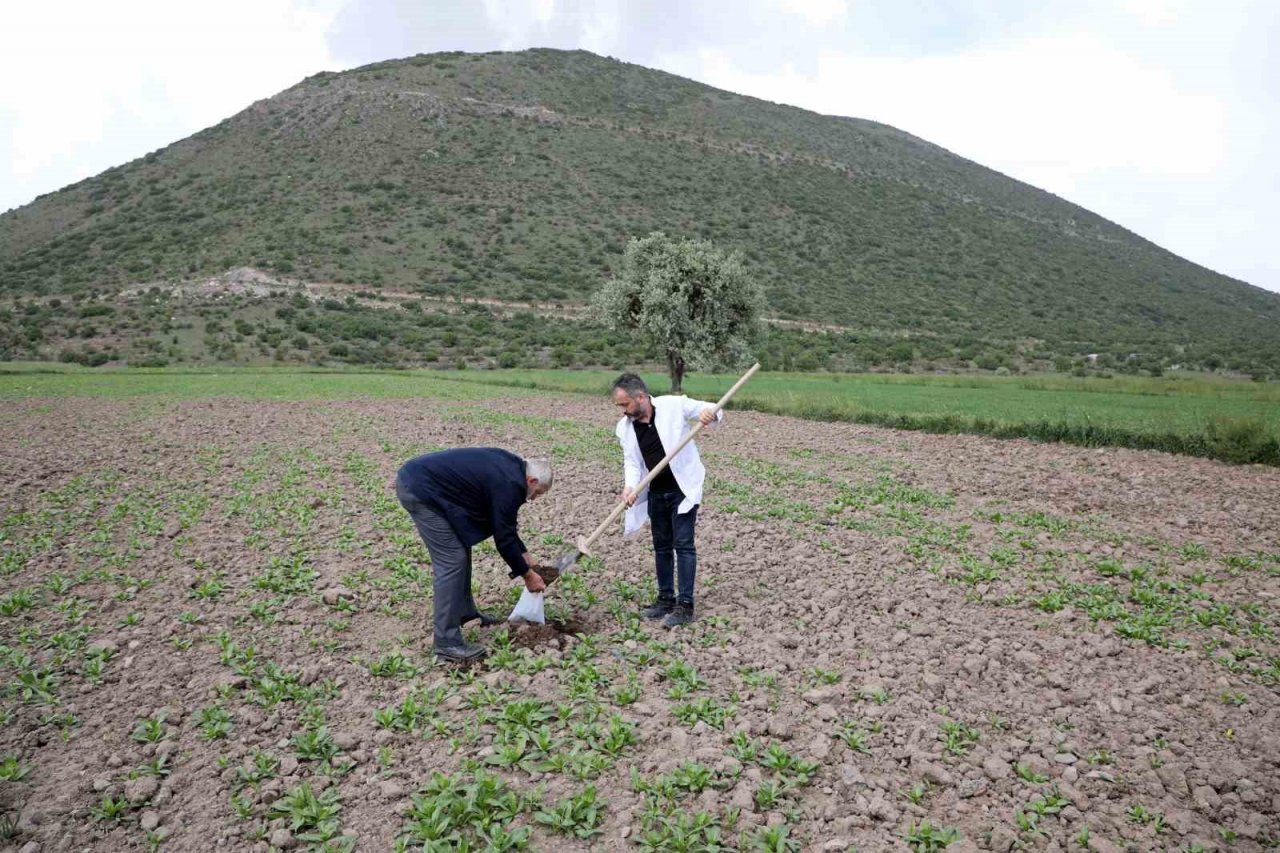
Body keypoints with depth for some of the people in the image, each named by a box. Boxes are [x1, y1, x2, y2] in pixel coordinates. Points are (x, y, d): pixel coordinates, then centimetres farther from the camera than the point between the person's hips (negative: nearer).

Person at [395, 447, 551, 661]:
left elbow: (505, 525, 22)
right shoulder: (509, 484, -15)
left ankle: (464, 612, 31)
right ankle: (446, 642, -2)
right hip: (418, 489, -11)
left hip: (416, 476, 11)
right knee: (451, 560, -8)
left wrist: (526, 556, 24)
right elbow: (503, 538, -10)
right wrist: (527, 575, 2)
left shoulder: (510, 467, 13)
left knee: (461, 549, 18)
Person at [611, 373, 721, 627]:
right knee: (661, 547, 13)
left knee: (683, 545, -5)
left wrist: (710, 413, -30)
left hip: (683, 489, -5)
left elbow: (713, 409, -6)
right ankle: (666, 599, 25)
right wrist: (630, 486, -21)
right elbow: (631, 462, -1)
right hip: (655, 493, 5)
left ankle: (685, 605, 1)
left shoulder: (674, 406, -13)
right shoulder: (625, 428, -1)